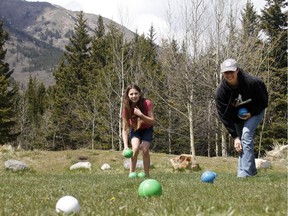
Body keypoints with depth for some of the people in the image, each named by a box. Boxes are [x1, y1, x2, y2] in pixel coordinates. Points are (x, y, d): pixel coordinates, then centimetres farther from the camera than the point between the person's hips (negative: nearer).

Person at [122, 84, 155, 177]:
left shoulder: (147, 103, -29)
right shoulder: (126, 107, -25)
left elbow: (153, 121, -24)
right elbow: (124, 129, -23)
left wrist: (141, 115, -40)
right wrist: (125, 146, -33)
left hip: (147, 129, 0)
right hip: (135, 129, 1)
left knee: (145, 150, -16)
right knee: (135, 148, -23)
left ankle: (147, 175, -2)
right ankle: (131, 173, -11)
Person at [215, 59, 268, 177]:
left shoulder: (253, 82, -30)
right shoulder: (220, 91, -24)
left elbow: (263, 101, -11)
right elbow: (224, 116, -20)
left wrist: (251, 113, -25)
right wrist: (235, 136, -23)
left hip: (254, 112, -3)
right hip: (236, 117, 4)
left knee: (246, 135, -24)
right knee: (241, 143, 4)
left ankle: (244, 173, -28)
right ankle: (251, 171, 24)